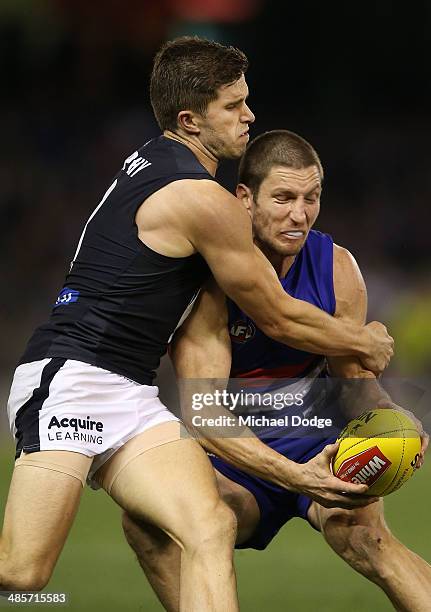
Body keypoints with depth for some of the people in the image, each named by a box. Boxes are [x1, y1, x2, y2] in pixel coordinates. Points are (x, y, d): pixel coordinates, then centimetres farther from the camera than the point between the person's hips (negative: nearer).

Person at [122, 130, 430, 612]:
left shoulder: (336, 269, -7)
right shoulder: (209, 283, -20)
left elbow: (352, 377, 5)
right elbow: (203, 415, -28)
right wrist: (292, 475, -42)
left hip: (321, 445, 1)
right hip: (239, 461, -1)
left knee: (364, 533, -33)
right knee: (147, 521, -30)